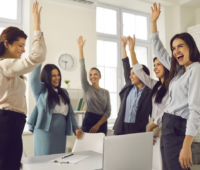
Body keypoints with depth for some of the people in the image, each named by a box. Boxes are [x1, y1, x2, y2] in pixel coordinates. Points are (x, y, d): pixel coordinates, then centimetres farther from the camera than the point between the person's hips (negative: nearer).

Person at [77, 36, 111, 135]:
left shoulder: (106, 92, 8)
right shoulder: (87, 88, 3)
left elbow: (108, 111, 2)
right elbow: (82, 67, -4)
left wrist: (98, 125, -10)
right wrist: (81, 48, -9)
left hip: (102, 124, 2)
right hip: (88, 122, -2)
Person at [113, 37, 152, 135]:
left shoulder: (150, 93, -3)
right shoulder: (129, 87, 10)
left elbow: (153, 115, -2)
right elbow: (126, 66, 14)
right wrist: (123, 46, 17)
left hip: (139, 130, -4)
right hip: (121, 128, 4)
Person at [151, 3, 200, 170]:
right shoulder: (178, 70, 12)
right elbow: (159, 51, 24)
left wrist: (186, 145, -26)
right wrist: (153, 22, 21)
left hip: (177, 128, -8)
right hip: (167, 126, 8)